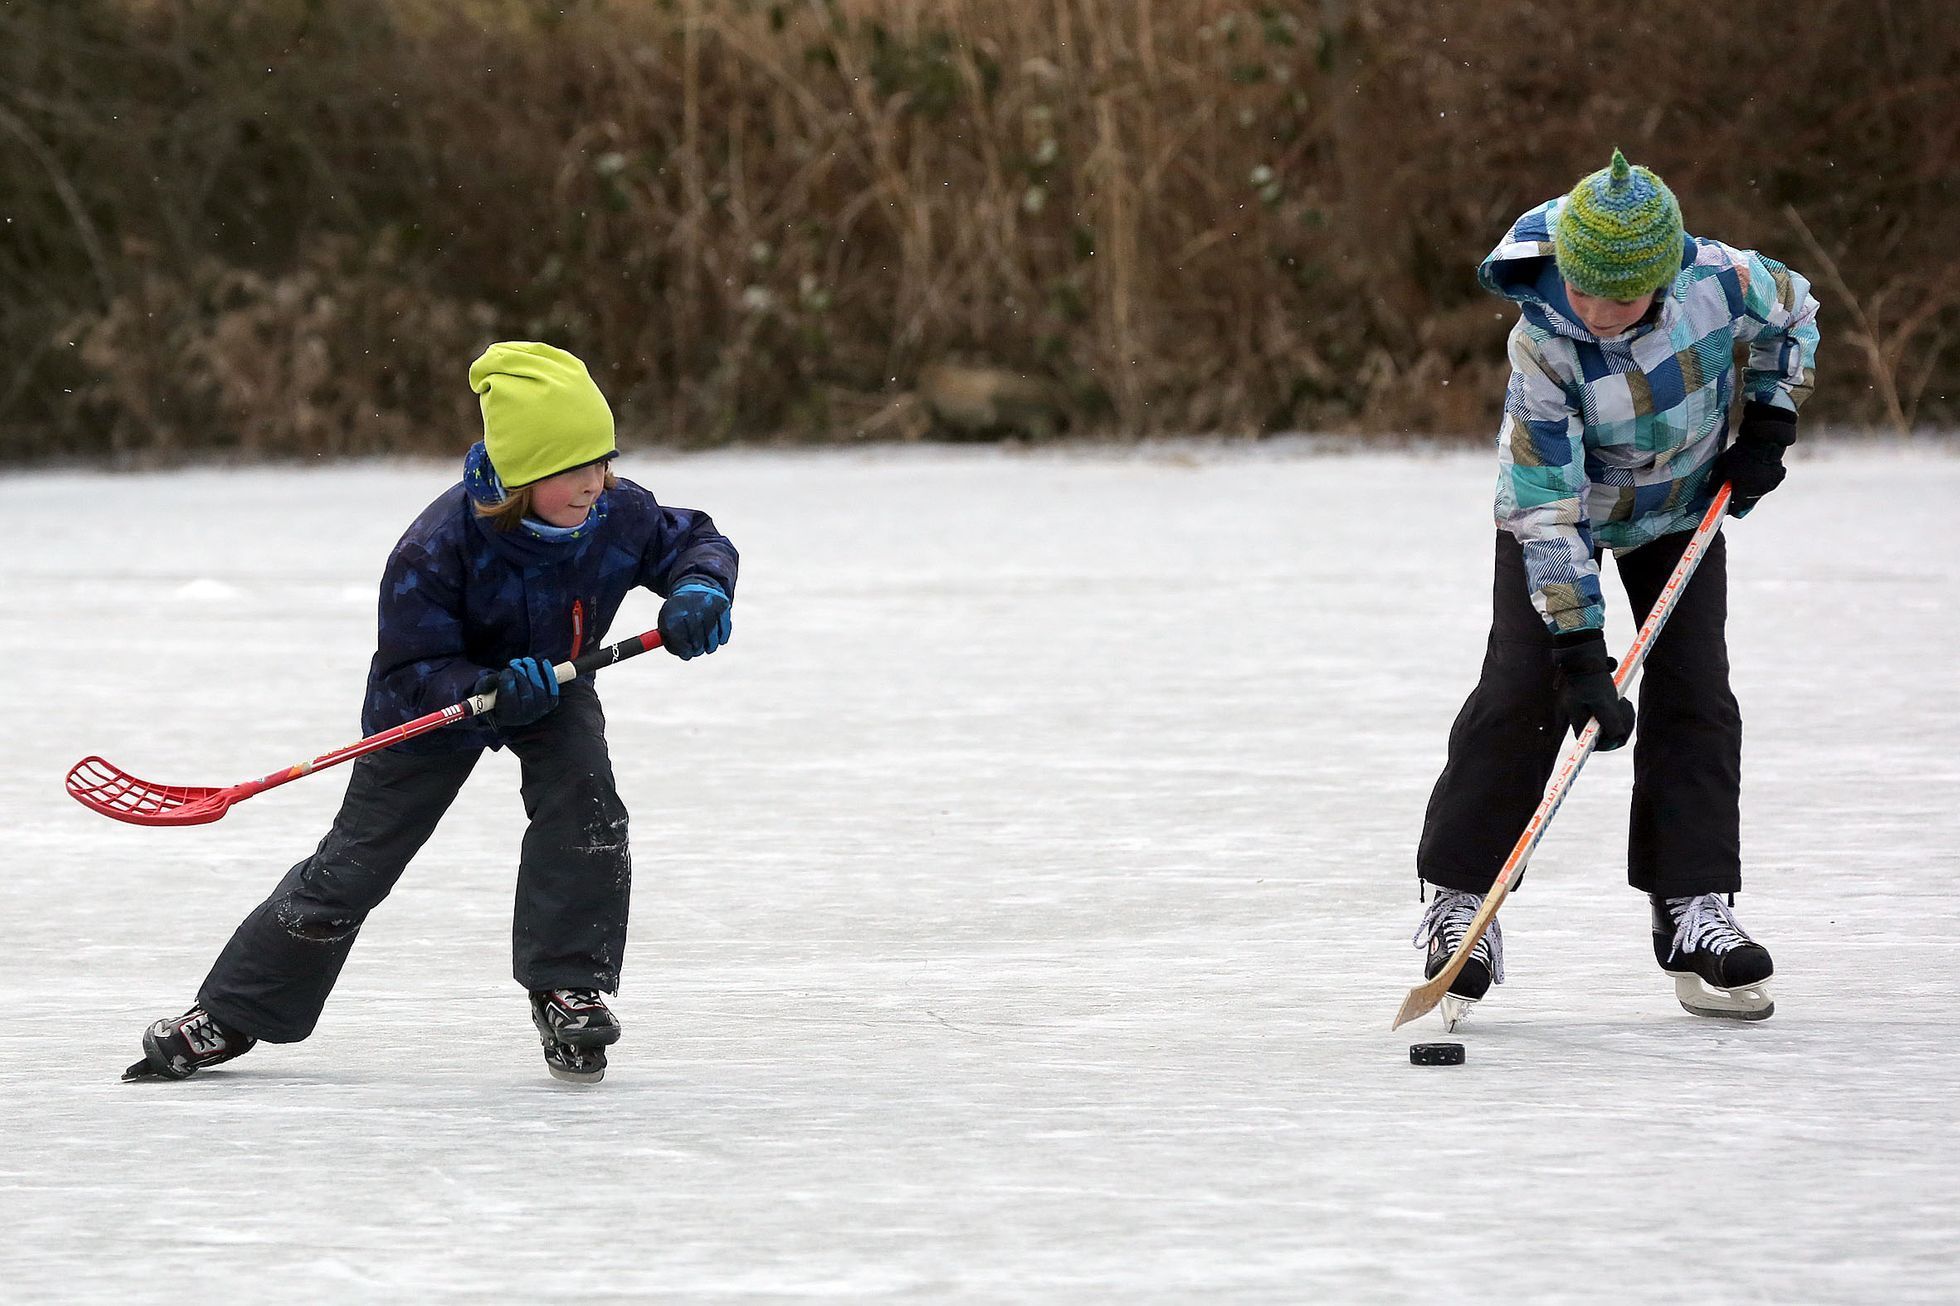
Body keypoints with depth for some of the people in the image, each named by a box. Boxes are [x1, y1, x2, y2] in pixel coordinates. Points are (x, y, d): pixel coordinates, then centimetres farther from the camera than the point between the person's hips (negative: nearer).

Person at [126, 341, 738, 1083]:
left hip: (553, 686, 3)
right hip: (435, 693, -3)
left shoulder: (618, 515, -24)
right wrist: (490, 689, -48)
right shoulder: (440, 544, -36)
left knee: (583, 800, -26)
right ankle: (229, 1017, 13)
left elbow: (696, 542, -4)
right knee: (356, 860, 0)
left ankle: (568, 990, -12)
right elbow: (408, 673, -31)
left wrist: (700, 591, -27)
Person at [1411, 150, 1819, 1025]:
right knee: (1521, 691, -13)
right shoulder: (1542, 341, -35)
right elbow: (1546, 504, -33)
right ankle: (1460, 904, -3)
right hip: (1559, 507, -3)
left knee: (1693, 694, -5)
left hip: (1683, 504, 3)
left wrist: (1768, 422, -9)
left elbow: (1792, 316, -1)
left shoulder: (1719, 280, -27)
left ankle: (1696, 912, -1)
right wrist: (1580, 647, -35)